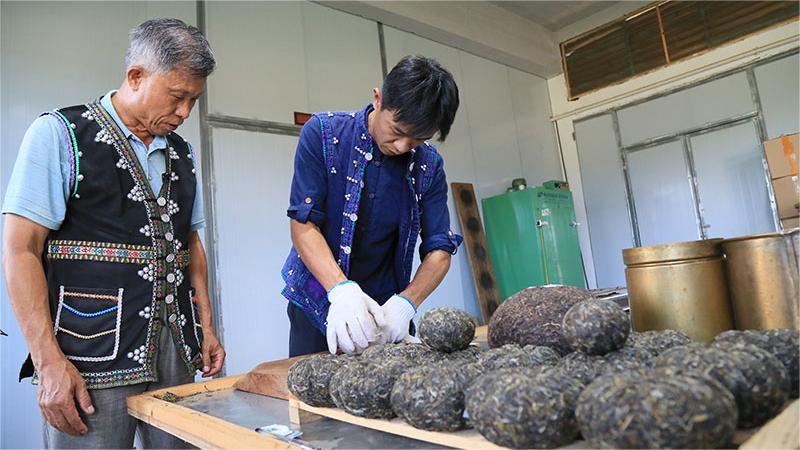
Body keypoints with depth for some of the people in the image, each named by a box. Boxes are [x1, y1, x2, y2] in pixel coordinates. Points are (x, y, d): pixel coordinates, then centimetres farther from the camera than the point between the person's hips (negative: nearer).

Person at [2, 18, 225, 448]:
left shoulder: (181, 152, 13)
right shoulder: (59, 133, -3)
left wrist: (206, 325, 11)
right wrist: (48, 361, -14)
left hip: (175, 347, 5)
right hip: (93, 355, -5)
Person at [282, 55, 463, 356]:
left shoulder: (429, 164, -6)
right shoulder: (323, 133, -13)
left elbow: (439, 250, -7)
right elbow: (303, 224, -17)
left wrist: (405, 302, -25)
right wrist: (341, 289, -32)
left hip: (384, 306, 2)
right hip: (318, 301, -1)